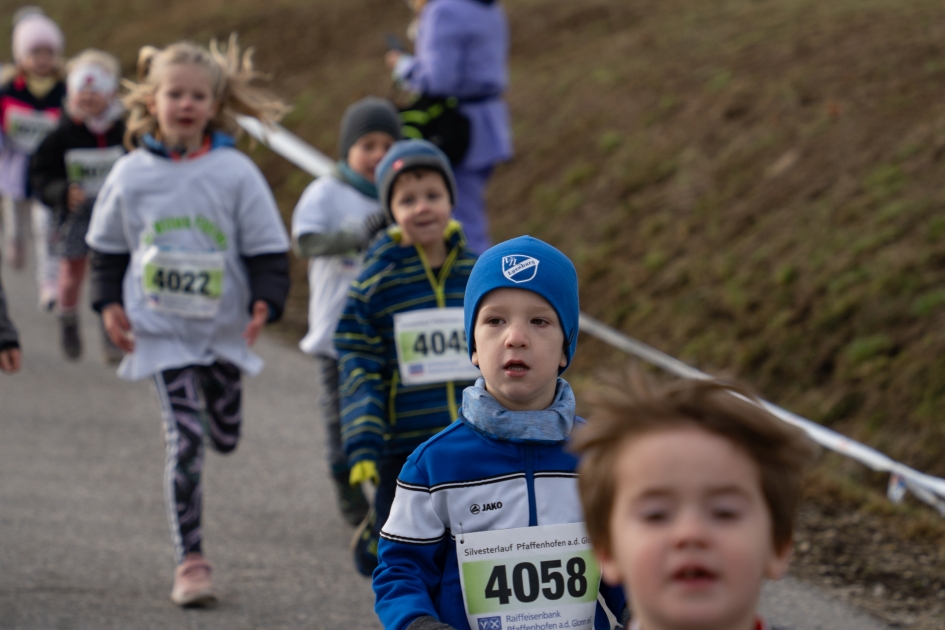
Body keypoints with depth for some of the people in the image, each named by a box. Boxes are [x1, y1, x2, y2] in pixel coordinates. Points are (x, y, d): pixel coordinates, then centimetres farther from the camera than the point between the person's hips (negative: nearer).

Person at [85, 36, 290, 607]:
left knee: (226, 438, 15)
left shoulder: (236, 172, -6)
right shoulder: (131, 175, -2)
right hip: (161, 329, -1)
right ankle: (190, 560, -4)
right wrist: (109, 302, 0)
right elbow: (108, 244, 11)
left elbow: (267, 247, -4)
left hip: (223, 327, 1)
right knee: (185, 440, -10)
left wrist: (265, 302, -19)